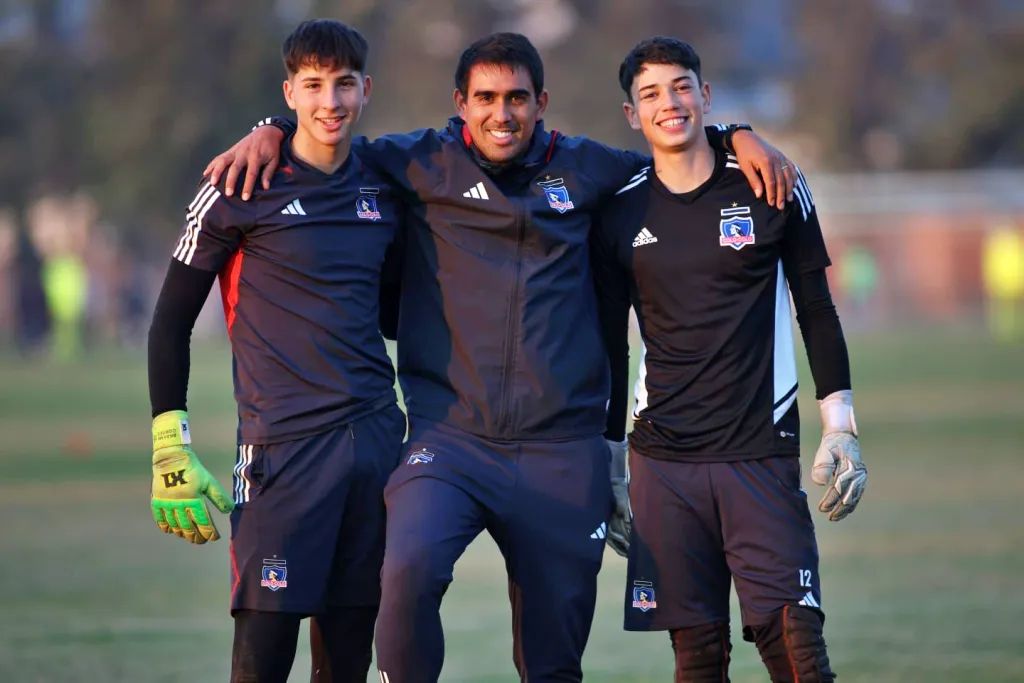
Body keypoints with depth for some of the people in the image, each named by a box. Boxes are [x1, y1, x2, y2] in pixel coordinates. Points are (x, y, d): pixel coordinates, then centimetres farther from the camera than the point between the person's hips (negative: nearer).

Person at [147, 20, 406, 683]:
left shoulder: (382, 192, 11)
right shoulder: (242, 190, -3)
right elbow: (172, 320, 0)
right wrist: (171, 448, -6)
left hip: (378, 438, 5)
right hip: (284, 446, -5)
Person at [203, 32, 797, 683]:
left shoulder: (582, 169, 12)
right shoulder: (424, 165, 7)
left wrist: (737, 138, 11)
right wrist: (270, 132, 0)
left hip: (563, 453, 2)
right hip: (447, 439, -2)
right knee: (410, 569, -30)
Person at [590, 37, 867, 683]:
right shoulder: (621, 215, 7)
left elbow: (817, 310, 8)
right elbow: (611, 342, 14)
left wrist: (841, 428, 1)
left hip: (762, 455, -1)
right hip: (663, 461, 2)